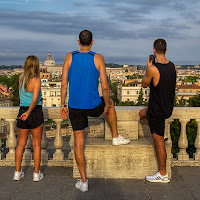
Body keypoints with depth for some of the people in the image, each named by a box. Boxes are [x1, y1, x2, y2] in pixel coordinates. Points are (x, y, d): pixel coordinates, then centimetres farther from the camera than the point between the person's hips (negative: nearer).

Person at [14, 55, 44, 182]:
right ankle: (37, 174, 13)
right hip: (36, 112, -5)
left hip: (22, 112, 5)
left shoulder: (21, 78, 3)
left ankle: (18, 172, 18)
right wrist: (28, 112, -19)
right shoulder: (36, 80, -13)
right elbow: (35, 100, -23)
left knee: (21, 143, 14)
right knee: (37, 144, 6)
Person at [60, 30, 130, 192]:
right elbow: (105, 86, -8)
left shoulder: (70, 57, -1)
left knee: (79, 144, 8)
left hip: (75, 107, 2)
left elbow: (64, 83, -1)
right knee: (110, 104, 33)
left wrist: (63, 105, 7)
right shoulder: (98, 58, -6)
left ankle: (83, 182, 15)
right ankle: (116, 137, 41)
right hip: (93, 106, -1)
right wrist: (106, 105, 6)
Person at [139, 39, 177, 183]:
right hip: (168, 106, 8)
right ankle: (159, 134, 28)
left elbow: (144, 84, -5)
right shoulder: (173, 67, -1)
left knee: (159, 142, 2)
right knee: (142, 114, 31)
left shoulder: (153, 69, -24)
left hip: (158, 110, -8)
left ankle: (163, 175, 12)